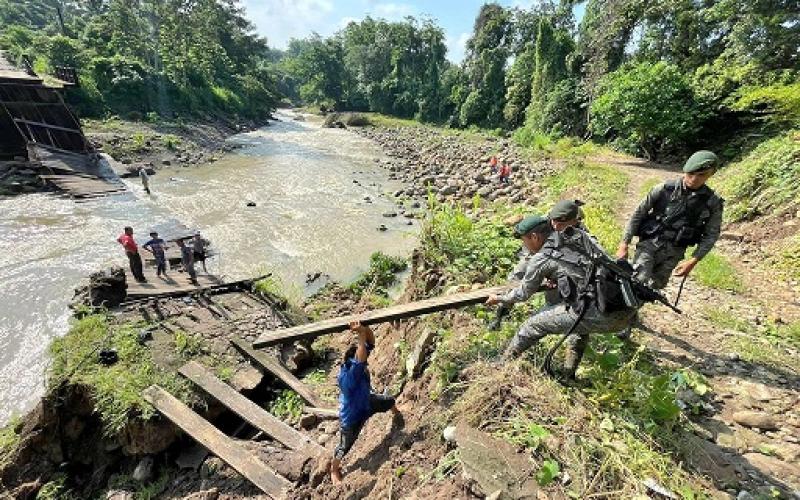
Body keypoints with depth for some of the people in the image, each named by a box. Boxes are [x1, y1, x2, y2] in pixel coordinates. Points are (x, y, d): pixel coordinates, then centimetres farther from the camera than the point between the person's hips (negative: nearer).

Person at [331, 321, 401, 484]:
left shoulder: (354, 362, -22)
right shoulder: (347, 375, -43)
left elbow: (371, 341, -30)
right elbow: (361, 360, -62)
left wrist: (364, 328, -51)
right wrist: (361, 334, -60)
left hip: (366, 401, 7)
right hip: (352, 415, -7)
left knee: (389, 401, 23)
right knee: (345, 446, 17)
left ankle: (397, 416, 60)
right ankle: (334, 470, 49)